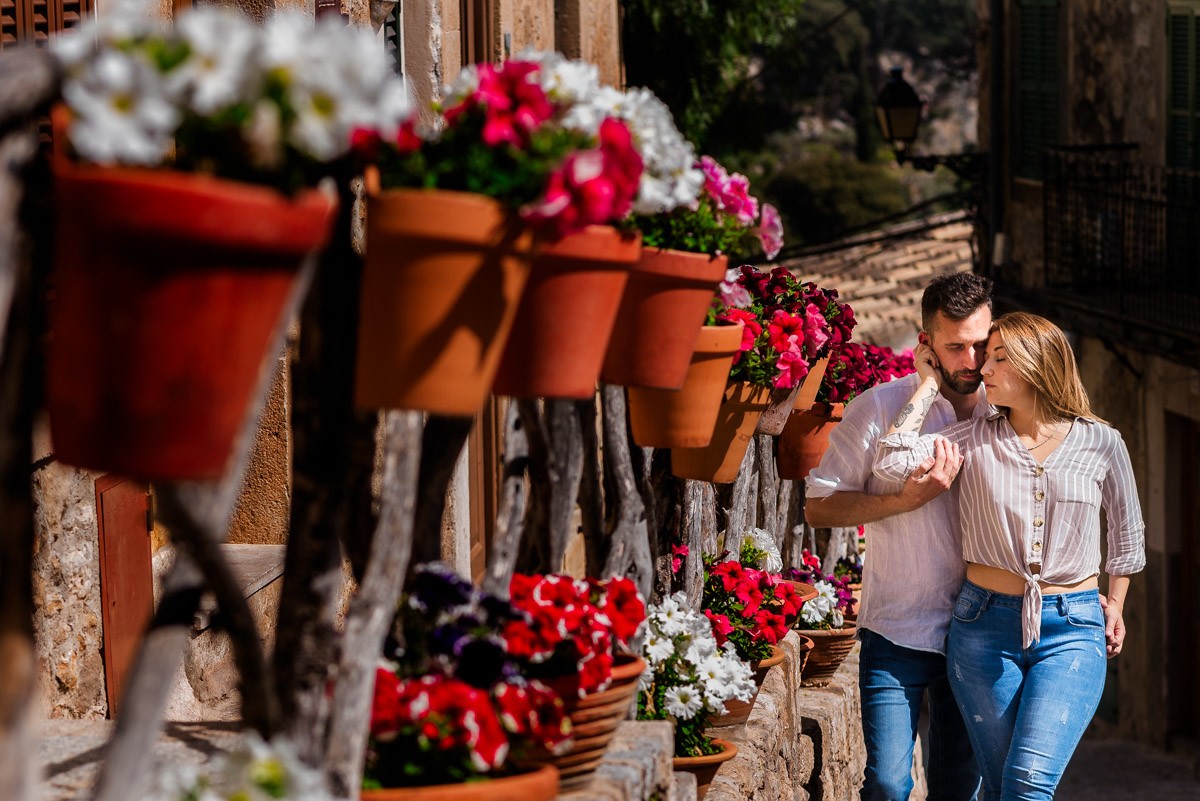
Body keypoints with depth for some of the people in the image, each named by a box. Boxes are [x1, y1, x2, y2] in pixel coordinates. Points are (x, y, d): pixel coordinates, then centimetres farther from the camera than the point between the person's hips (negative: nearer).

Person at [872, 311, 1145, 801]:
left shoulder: (1100, 444, 1)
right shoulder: (977, 439, 2)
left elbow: (1127, 529, 17)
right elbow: (892, 463, -13)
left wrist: (1115, 603, 19)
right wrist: (929, 385, -3)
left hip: (1071, 631, -2)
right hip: (986, 626, 2)